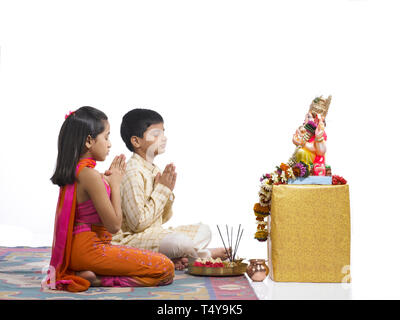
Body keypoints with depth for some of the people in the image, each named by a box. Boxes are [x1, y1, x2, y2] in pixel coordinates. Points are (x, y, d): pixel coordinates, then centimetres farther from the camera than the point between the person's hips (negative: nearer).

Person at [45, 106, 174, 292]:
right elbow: (114, 225, -15)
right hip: (90, 249, -10)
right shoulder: (90, 176, -19)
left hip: (77, 249, 10)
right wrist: (115, 184, -5)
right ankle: (95, 279, -13)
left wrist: (107, 180, 10)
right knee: (166, 270, -11)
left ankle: (92, 276, 4)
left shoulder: (72, 172, 10)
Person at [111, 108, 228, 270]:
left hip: (155, 233, 10)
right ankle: (206, 255, -1)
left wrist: (167, 191, -3)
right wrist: (162, 190, -15)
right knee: (179, 241, -33)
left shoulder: (154, 170, 11)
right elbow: (137, 222, -23)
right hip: (131, 239, -10)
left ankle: (173, 258, -15)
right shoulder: (133, 173, -18)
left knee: (203, 230, 10)